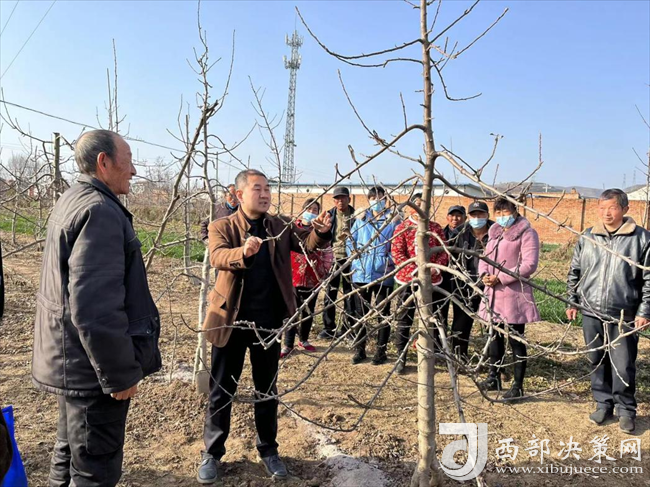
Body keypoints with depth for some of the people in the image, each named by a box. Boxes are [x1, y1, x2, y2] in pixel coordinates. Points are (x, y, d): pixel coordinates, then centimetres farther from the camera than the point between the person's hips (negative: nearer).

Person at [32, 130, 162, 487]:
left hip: (72, 362, 10)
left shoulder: (72, 201, 11)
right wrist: (121, 374, -20)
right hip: (91, 366, -10)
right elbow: (95, 308, -29)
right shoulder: (99, 210, -22)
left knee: (70, 456, 24)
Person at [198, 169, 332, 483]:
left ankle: (268, 450, 33)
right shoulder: (221, 227, -5)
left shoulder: (280, 227, 4)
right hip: (231, 320, -2)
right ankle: (211, 453, 29)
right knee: (222, 389, 10)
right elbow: (217, 256, -25)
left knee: (267, 389, 15)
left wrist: (321, 232, -33)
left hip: (269, 320, 3)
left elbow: (308, 243, -10)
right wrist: (243, 252, -46)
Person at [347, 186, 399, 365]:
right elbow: (350, 241, 12)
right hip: (361, 273, 3)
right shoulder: (361, 218, 8)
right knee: (360, 313, 11)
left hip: (383, 274, -3)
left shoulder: (393, 219, -1)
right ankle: (359, 349, 23)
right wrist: (353, 253, -4)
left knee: (383, 313, 8)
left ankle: (381, 351, 21)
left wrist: (391, 260, -16)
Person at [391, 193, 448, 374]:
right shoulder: (402, 228, -2)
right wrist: (415, 270, -18)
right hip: (408, 279, -3)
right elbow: (397, 254, -8)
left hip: (431, 280, 3)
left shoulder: (436, 228, 7)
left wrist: (436, 267, -13)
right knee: (404, 319, 3)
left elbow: (444, 251, 6)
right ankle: (401, 358, 15)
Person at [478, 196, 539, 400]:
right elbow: (486, 257, 17)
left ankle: (518, 386, 12)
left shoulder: (526, 233, -9)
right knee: (495, 336, 17)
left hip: (514, 295, -7)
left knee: (516, 340, 1)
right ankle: (494, 378, 31)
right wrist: (484, 274, -5)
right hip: (493, 294, 8)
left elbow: (529, 264, -17)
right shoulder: (495, 232, 14)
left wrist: (500, 278, -18)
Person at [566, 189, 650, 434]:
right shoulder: (587, 237, 6)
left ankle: (626, 410, 23)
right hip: (591, 313, 3)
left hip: (623, 317, -3)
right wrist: (573, 302, 10)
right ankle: (603, 404, 30)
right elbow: (574, 272, 13)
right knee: (597, 362, 13)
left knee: (623, 367, 2)